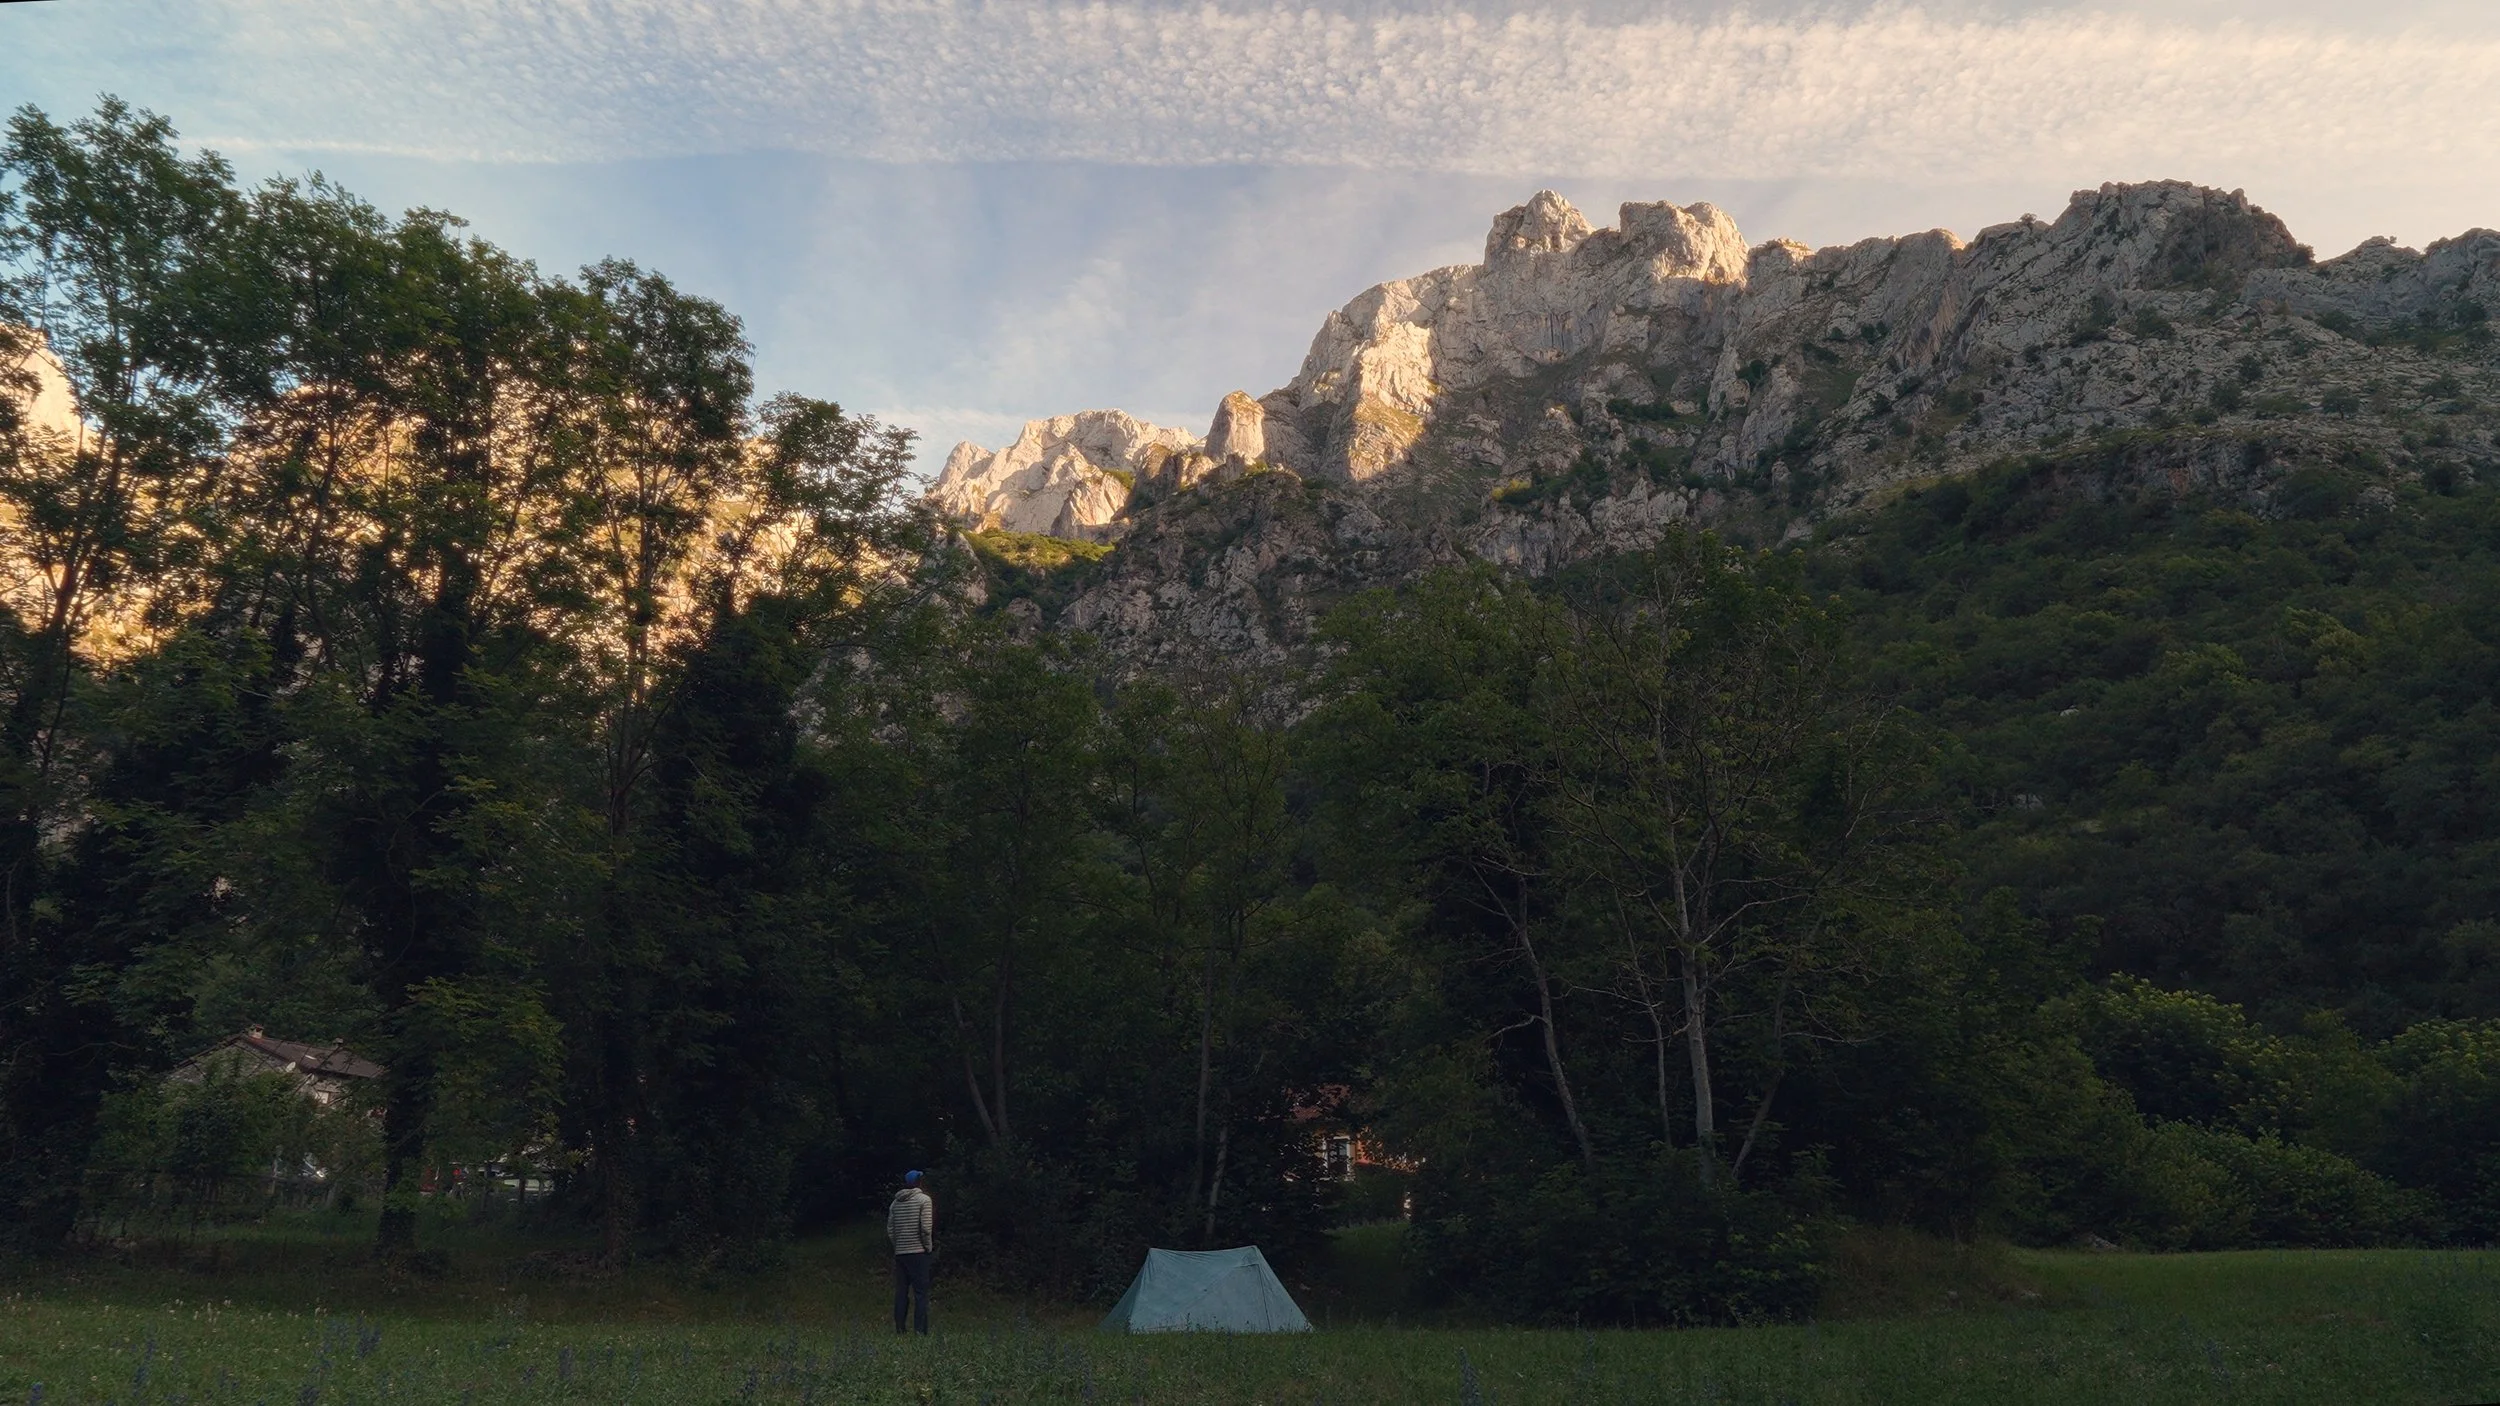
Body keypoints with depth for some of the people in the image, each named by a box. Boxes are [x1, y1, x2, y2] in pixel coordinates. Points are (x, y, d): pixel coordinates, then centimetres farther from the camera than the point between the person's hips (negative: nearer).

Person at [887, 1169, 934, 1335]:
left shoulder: (895, 1203, 9)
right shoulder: (923, 1199, -6)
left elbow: (890, 1230, 6)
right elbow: (926, 1228, -13)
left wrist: (898, 1245, 15)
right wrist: (929, 1247, -2)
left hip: (900, 1253, 5)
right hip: (918, 1252, -5)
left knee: (901, 1292, 10)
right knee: (921, 1292, -2)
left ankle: (899, 1328, 11)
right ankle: (921, 1330, -6)